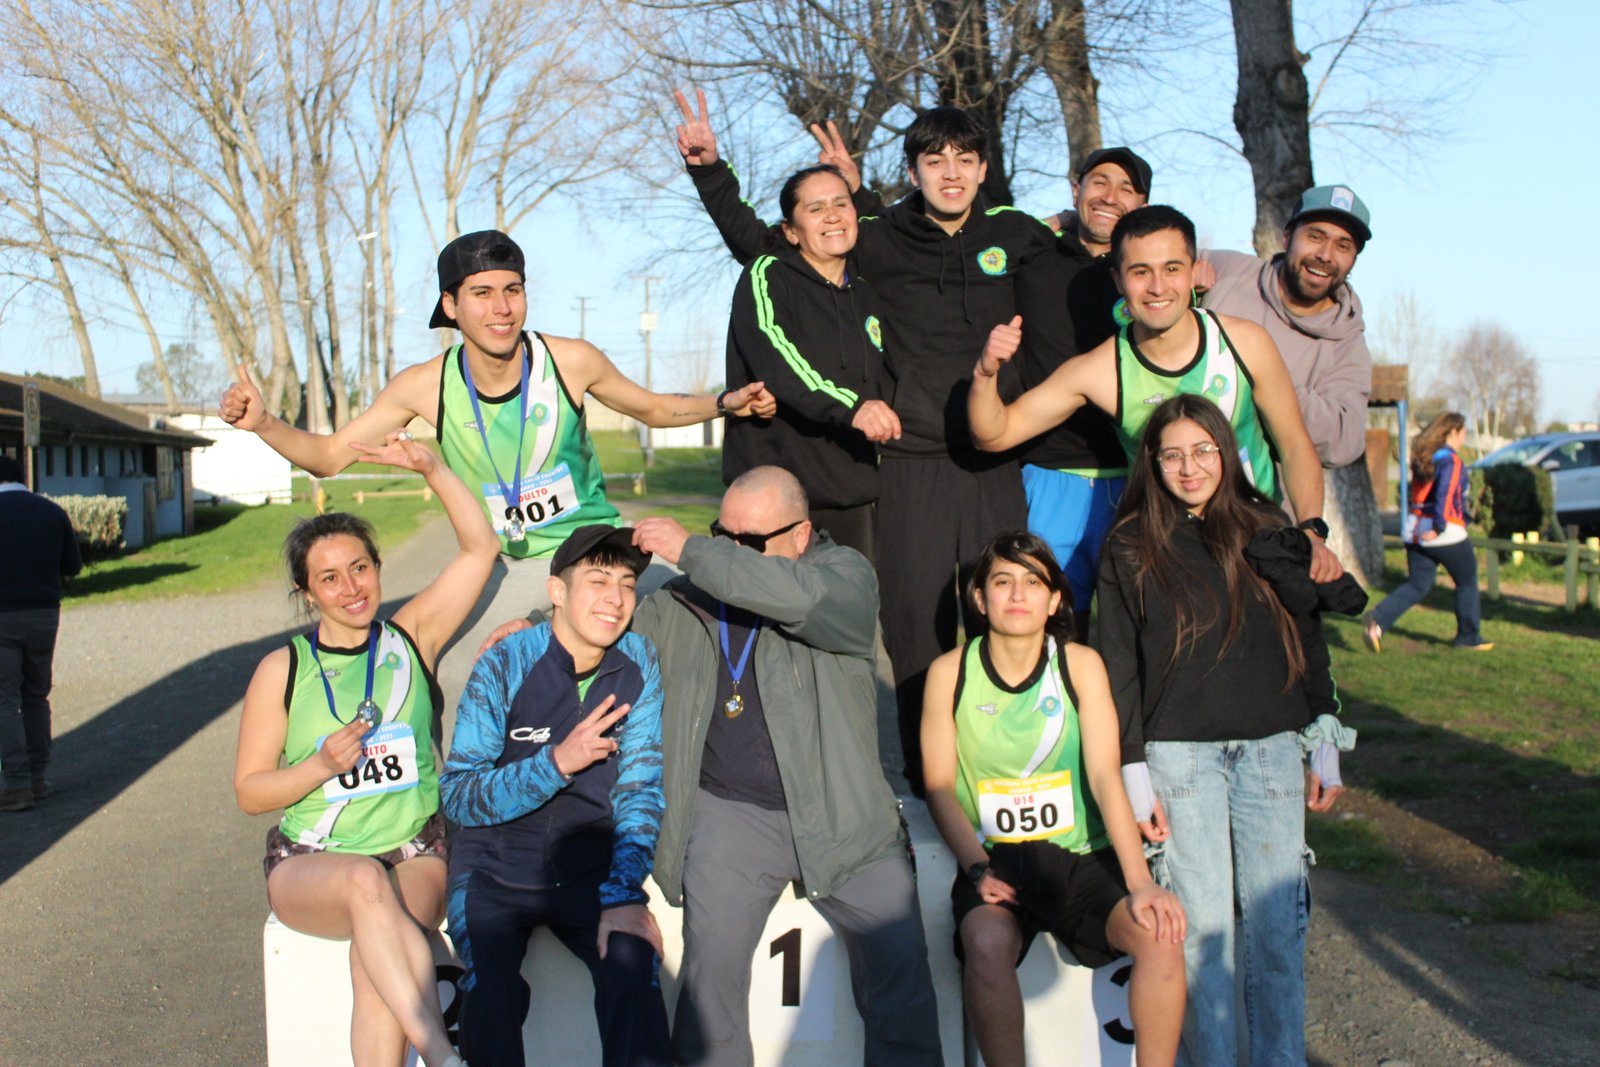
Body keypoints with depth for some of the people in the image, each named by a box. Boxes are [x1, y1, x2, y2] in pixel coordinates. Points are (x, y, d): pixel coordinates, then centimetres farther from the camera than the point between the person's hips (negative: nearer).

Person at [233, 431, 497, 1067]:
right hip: (310, 863, 0)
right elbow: (249, 792, 6)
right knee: (366, 882, -36)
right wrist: (324, 764, -11)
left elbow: (480, 548, 1)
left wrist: (432, 468, -9)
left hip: (416, 851, 1)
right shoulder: (283, 669, 4)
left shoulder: (410, 638, 7)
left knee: (376, 950, -33)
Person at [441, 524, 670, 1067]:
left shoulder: (639, 663, -3)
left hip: (590, 866, 2)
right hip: (496, 866, -1)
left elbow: (640, 787, -4)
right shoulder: (504, 666, -11)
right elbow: (458, 795, -11)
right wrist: (557, 762, -24)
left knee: (632, 962, -26)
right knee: (491, 987, -27)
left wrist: (625, 893, -16)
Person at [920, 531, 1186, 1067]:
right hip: (994, 859, -1)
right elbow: (940, 786, 2)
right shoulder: (950, 672, 1)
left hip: (1079, 856, 1)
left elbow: (1105, 776, -7)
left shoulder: (1081, 665, 2)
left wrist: (1140, 883, -19)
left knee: (1160, 934, -25)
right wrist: (977, 868, -14)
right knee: (988, 944, -33)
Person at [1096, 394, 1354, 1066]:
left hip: (1273, 752, 2)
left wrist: (1326, 751, 10)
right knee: (1203, 924, -1)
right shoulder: (1131, 551, 3)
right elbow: (1118, 670, 2)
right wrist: (1134, 776, -3)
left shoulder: (1270, 537, 9)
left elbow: (1310, 645, 13)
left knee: (1277, 923, 2)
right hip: (1180, 757, -2)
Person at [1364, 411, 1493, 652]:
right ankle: (1468, 637, 22)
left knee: (1417, 586, 8)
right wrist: (1439, 526, -31)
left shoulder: (1423, 459, 11)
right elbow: (1445, 494, -26)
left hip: (1415, 531, 7)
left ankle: (1378, 620, -13)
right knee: (1467, 583, 13)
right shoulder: (1451, 461, -13)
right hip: (1446, 535, -7)